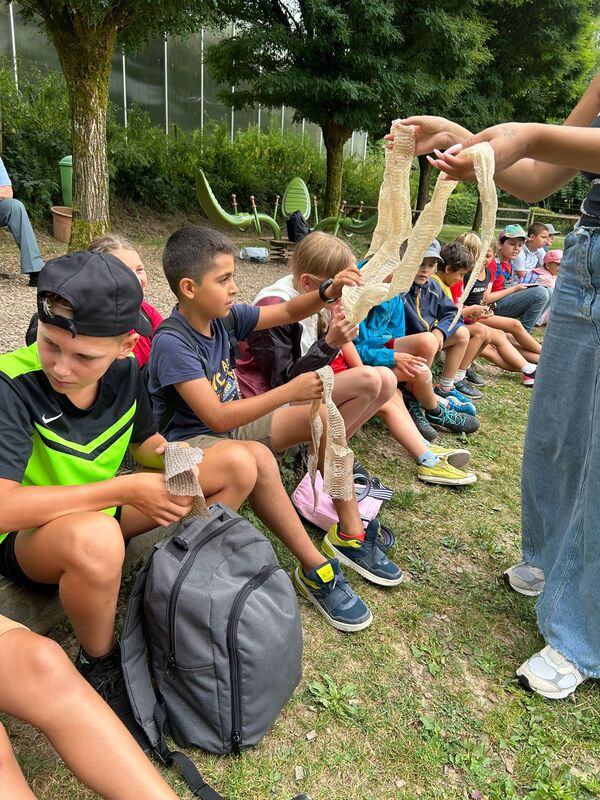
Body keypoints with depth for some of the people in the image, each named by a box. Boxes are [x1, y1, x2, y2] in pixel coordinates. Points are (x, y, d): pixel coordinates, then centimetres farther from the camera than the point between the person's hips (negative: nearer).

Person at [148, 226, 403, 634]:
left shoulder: (225, 316, -2)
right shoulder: (172, 343, -24)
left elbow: (288, 313, 4)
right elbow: (217, 417, -31)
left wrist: (328, 292, -17)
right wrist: (291, 391, -33)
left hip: (231, 424, 8)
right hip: (188, 442, -8)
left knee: (323, 416, -7)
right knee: (256, 457, -39)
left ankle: (349, 534, -2)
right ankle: (316, 570, -23)